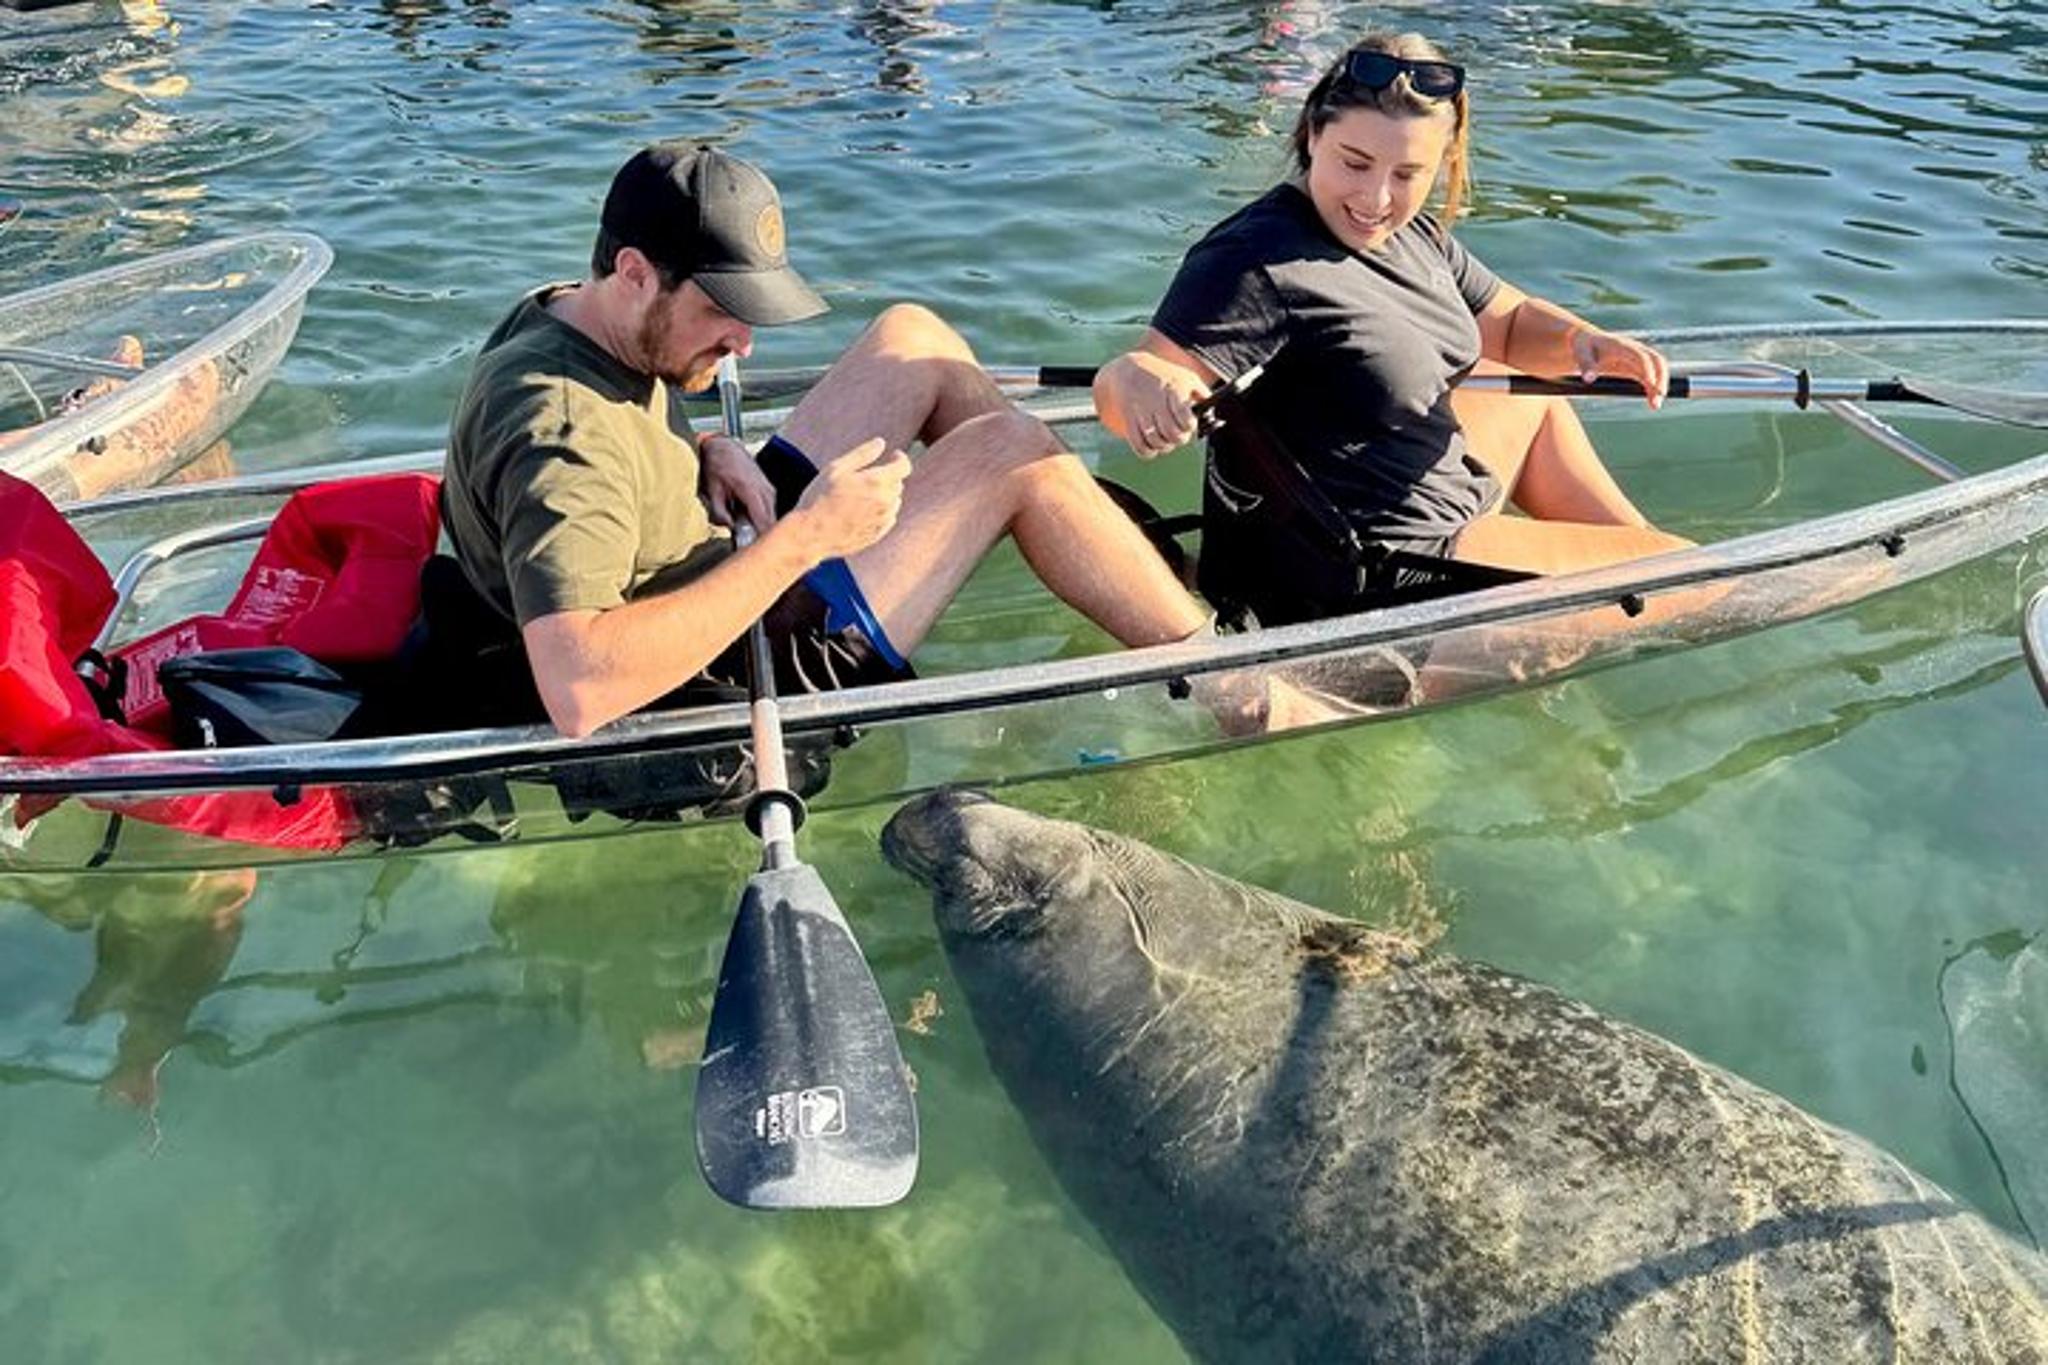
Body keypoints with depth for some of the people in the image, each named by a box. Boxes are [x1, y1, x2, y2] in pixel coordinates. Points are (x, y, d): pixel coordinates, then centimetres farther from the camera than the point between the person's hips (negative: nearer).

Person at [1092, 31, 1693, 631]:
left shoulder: (1414, 235, 3)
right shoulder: (1257, 263, -25)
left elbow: (1510, 322, 15)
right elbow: (1159, 369, -34)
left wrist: (1580, 342, -6)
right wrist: (1132, 379, -57)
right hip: (1361, 584, -10)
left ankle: (1634, 538, 46)